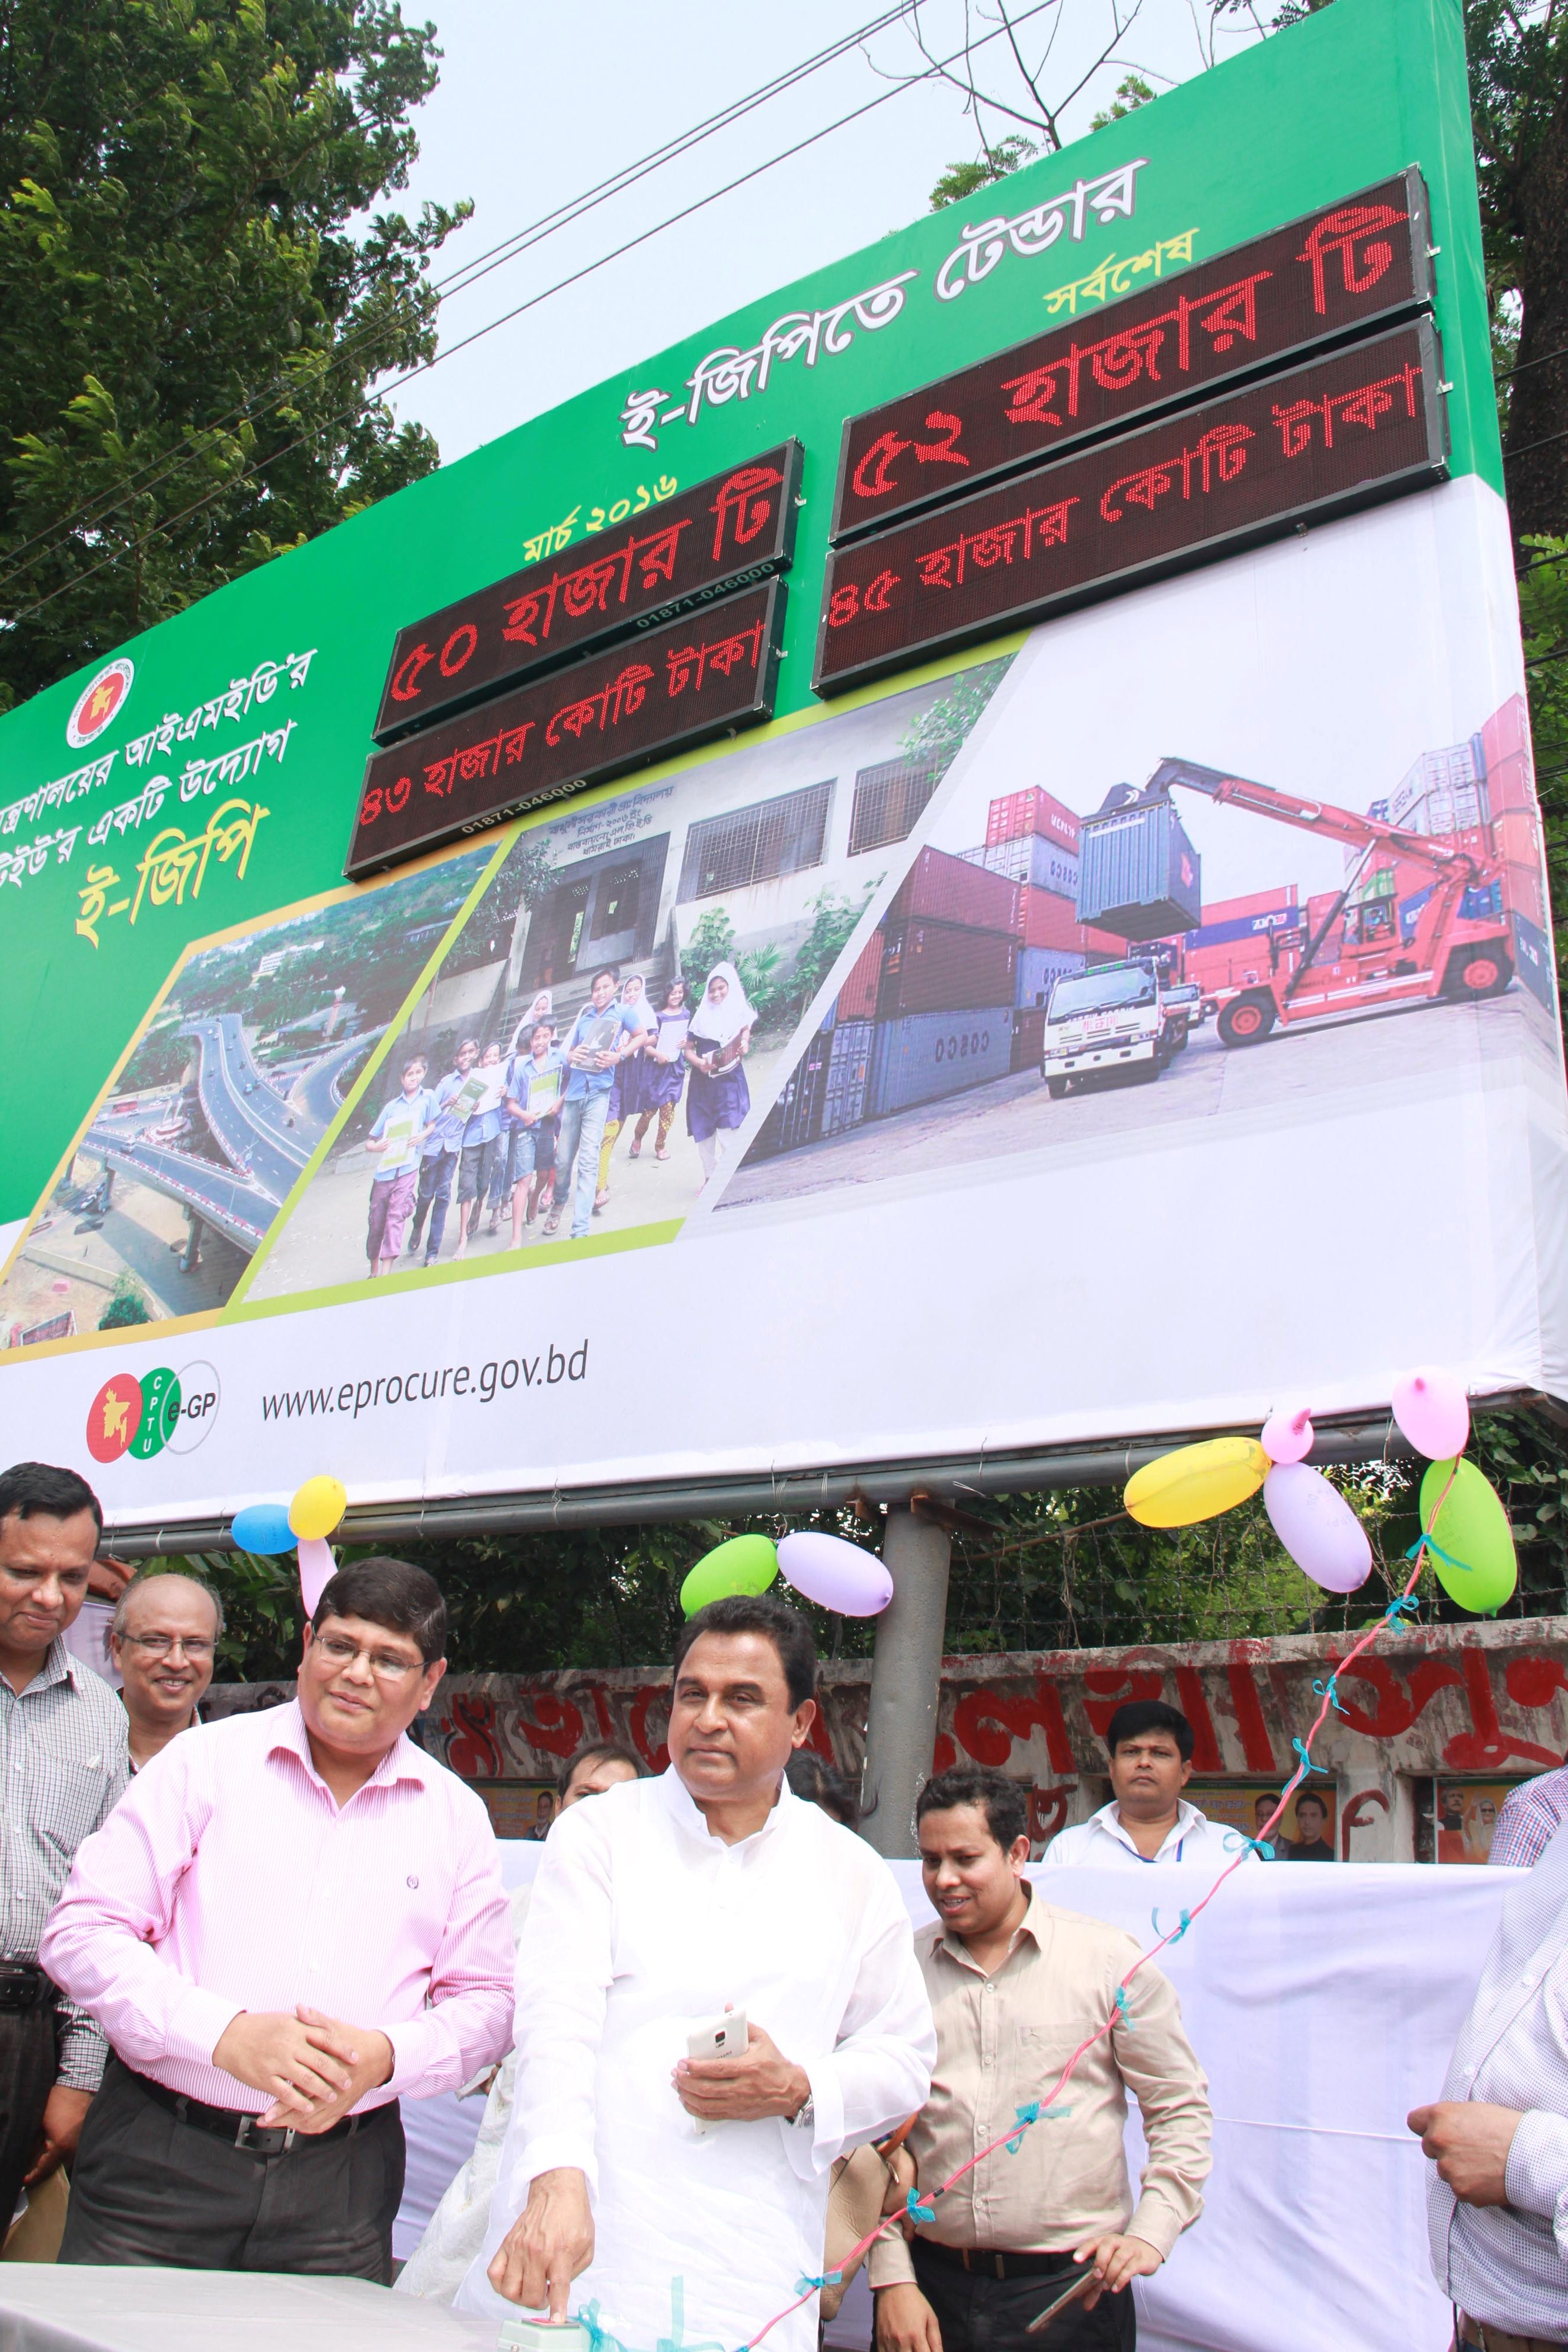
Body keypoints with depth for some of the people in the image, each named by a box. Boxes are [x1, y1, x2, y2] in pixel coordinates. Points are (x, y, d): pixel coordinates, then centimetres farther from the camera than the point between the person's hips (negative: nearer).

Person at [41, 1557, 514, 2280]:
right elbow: (82, 1931, -4)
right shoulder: (206, 1760, 1)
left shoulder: (455, 1815, 7)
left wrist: (386, 2057, -11)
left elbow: (485, 2002, 9)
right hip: (160, 2164, -1)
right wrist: (225, 2034, -17)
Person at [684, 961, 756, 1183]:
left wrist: (743, 1048, -18)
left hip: (729, 1080, -3)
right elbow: (689, 1048, 7)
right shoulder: (702, 1015, 8)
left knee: (727, 1132, -15)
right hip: (702, 1081, 3)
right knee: (703, 1132, 8)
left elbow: (745, 1038, 5)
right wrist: (699, 1063, -13)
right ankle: (709, 1179, 21)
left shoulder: (740, 1013, 3)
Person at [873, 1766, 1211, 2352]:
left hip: (1073, 2288, -1)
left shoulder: (1109, 1959, -4)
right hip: (935, 2286, 2)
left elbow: (1180, 2109, 2)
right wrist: (892, 2280, -2)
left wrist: (1150, 2235, -9)